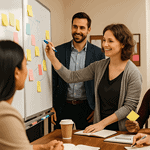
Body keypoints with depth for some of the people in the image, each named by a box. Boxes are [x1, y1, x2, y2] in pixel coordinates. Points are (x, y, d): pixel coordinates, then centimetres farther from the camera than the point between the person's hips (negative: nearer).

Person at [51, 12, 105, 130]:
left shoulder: (98, 53, 0)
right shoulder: (59, 51, 2)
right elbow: (54, 81, 5)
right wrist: (52, 107, 1)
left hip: (86, 108, 0)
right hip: (64, 108, 1)